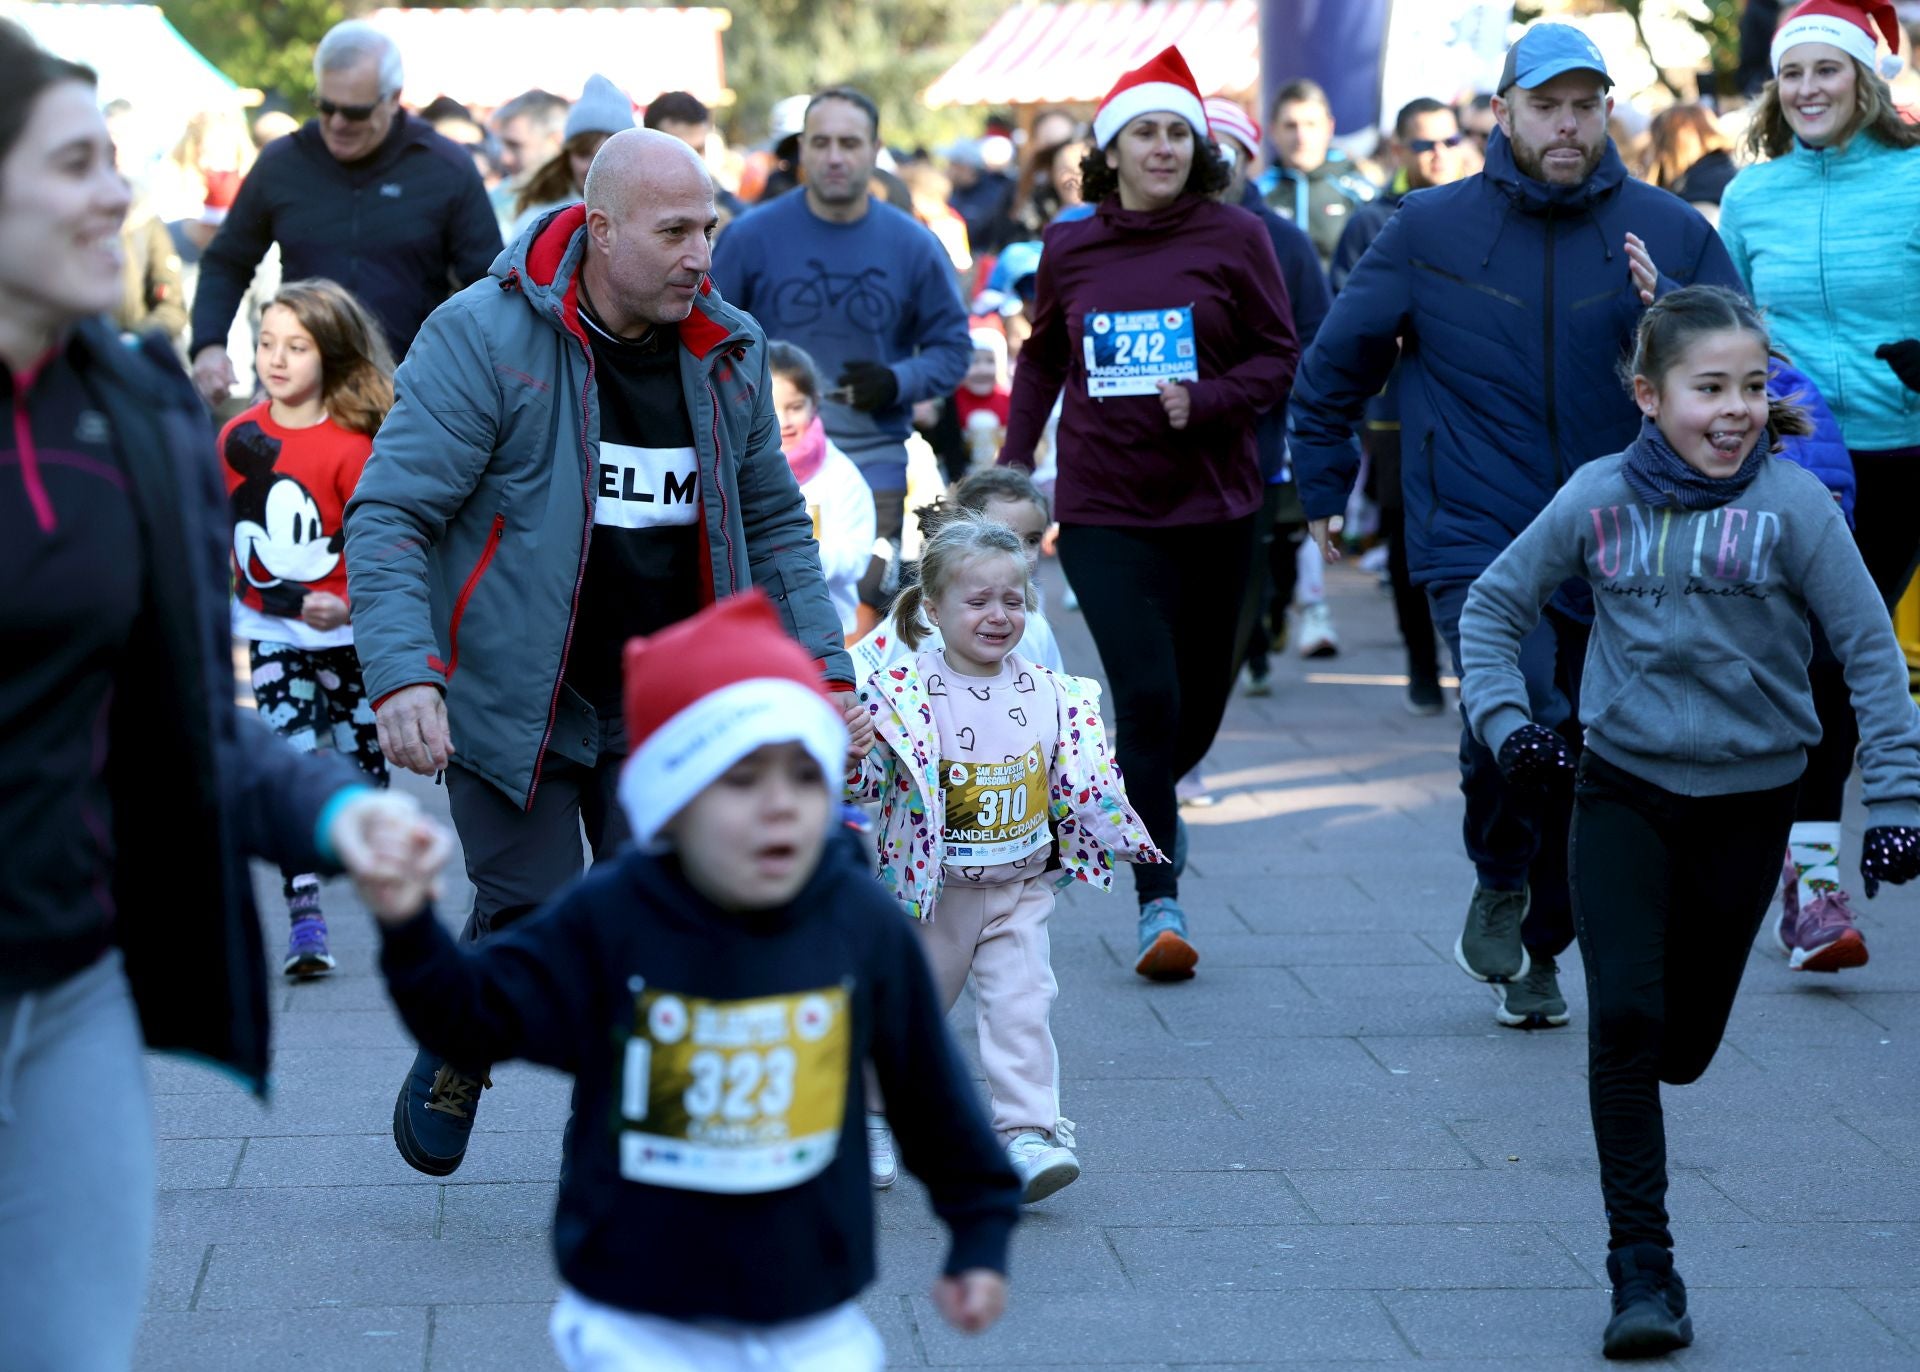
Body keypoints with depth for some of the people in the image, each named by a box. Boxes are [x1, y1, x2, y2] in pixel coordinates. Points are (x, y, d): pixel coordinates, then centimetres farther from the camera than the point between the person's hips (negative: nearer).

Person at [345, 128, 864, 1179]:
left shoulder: (727, 353, 3)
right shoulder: (483, 337, -14)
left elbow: (774, 521, 16)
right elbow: (387, 516, -16)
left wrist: (819, 664, 7)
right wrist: (403, 674, -28)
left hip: (666, 701, 4)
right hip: (512, 692, -4)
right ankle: (457, 1053, 29)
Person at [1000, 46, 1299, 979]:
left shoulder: (1234, 238, -2)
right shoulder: (1069, 249, 4)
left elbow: (1279, 359, 0)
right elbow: (1041, 359, 17)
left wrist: (1206, 400, -17)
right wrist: (1014, 461, 8)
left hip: (1213, 507, 1)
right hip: (1103, 509, -1)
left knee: (1200, 699, 11)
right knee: (1146, 693, -12)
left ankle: (1143, 796, 45)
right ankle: (1159, 903, -7)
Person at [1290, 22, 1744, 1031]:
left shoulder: (1671, 235, 2)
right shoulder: (1430, 230, 2)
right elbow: (1336, 365, 13)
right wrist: (1322, 486, 15)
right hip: (1477, 540, -2)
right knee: (1517, 714, -25)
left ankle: (1540, 950, 34)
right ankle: (1500, 879, 5)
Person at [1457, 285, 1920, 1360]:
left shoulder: (1792, 504, -11)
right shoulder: (1598, 500, -5)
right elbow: (1494, 605, 9)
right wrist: (1505, 720, -5)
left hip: (1749, 800, 0)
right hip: (1622, 792, 0)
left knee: (1685, 1042, 9)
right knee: (1625, 1017, -13)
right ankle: (1643, 1269, -7)